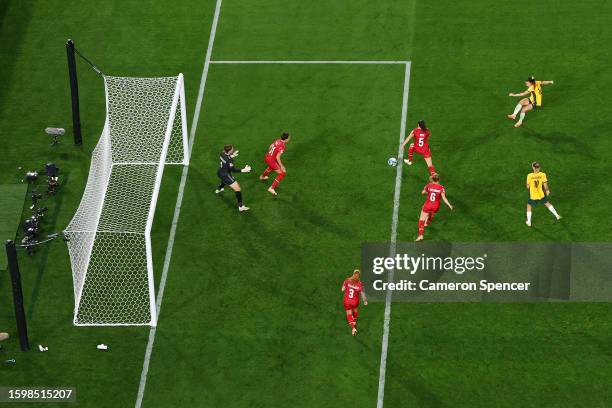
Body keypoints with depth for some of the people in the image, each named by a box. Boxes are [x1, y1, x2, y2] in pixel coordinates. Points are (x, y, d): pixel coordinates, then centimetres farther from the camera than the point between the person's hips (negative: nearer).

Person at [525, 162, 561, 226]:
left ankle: (529, 222, 30)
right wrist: (547, 190, 7)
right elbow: (545, 185, -12)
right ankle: (557, 216, 39)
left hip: (533, 196, -2)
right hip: (541, 194, 2)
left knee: (529, 206, 23)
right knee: (547, 203, 28)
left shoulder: (529, 176, -21)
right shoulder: (542, 174, -18)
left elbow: (528, 186, -12)